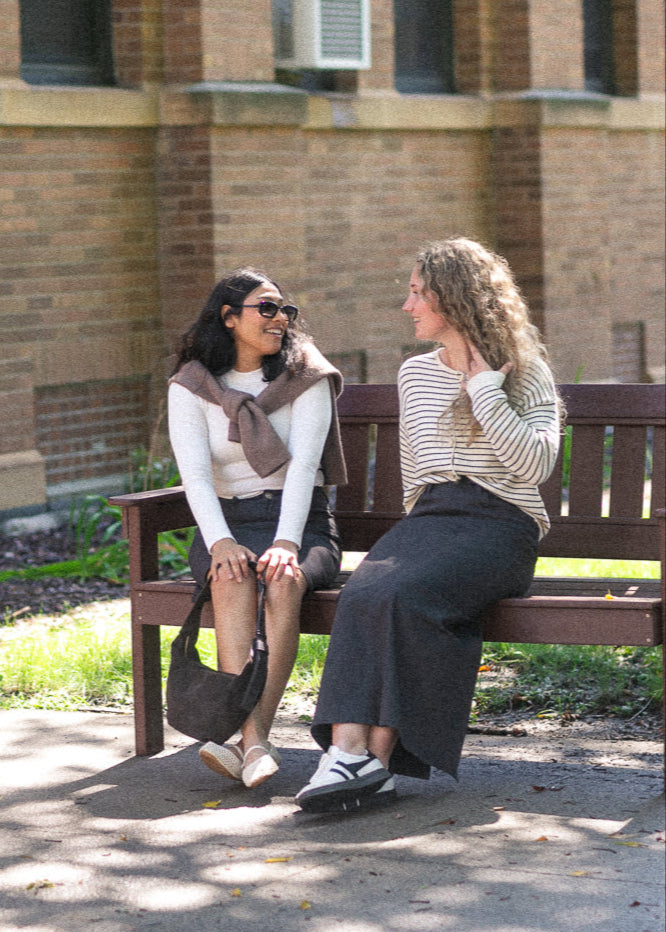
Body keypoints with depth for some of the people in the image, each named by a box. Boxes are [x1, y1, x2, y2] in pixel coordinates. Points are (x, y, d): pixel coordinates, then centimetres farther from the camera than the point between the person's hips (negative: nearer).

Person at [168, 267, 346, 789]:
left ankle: (250, 737, -41)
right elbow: (194, 473, -9)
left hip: (299, 520, 0)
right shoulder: (191, 387, 4)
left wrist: (286, 542, -26)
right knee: (232, 580, -34)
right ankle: (255, 743, -45)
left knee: (284, 581, -35)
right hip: (225, 522, 0)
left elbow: (303, 464, -10)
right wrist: (220, 543, -26)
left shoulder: (306, 378, 2)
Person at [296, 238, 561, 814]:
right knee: (363, 595, -29)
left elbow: (535, 464, -9)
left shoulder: (525, 373, 4)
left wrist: (485, 393, -9)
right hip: (429, 514, 5)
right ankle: (348, 750, -42)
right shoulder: (416, 373, 22)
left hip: (498, 522, -5)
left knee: (403, 594, -34)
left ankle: (378, 754, -32)